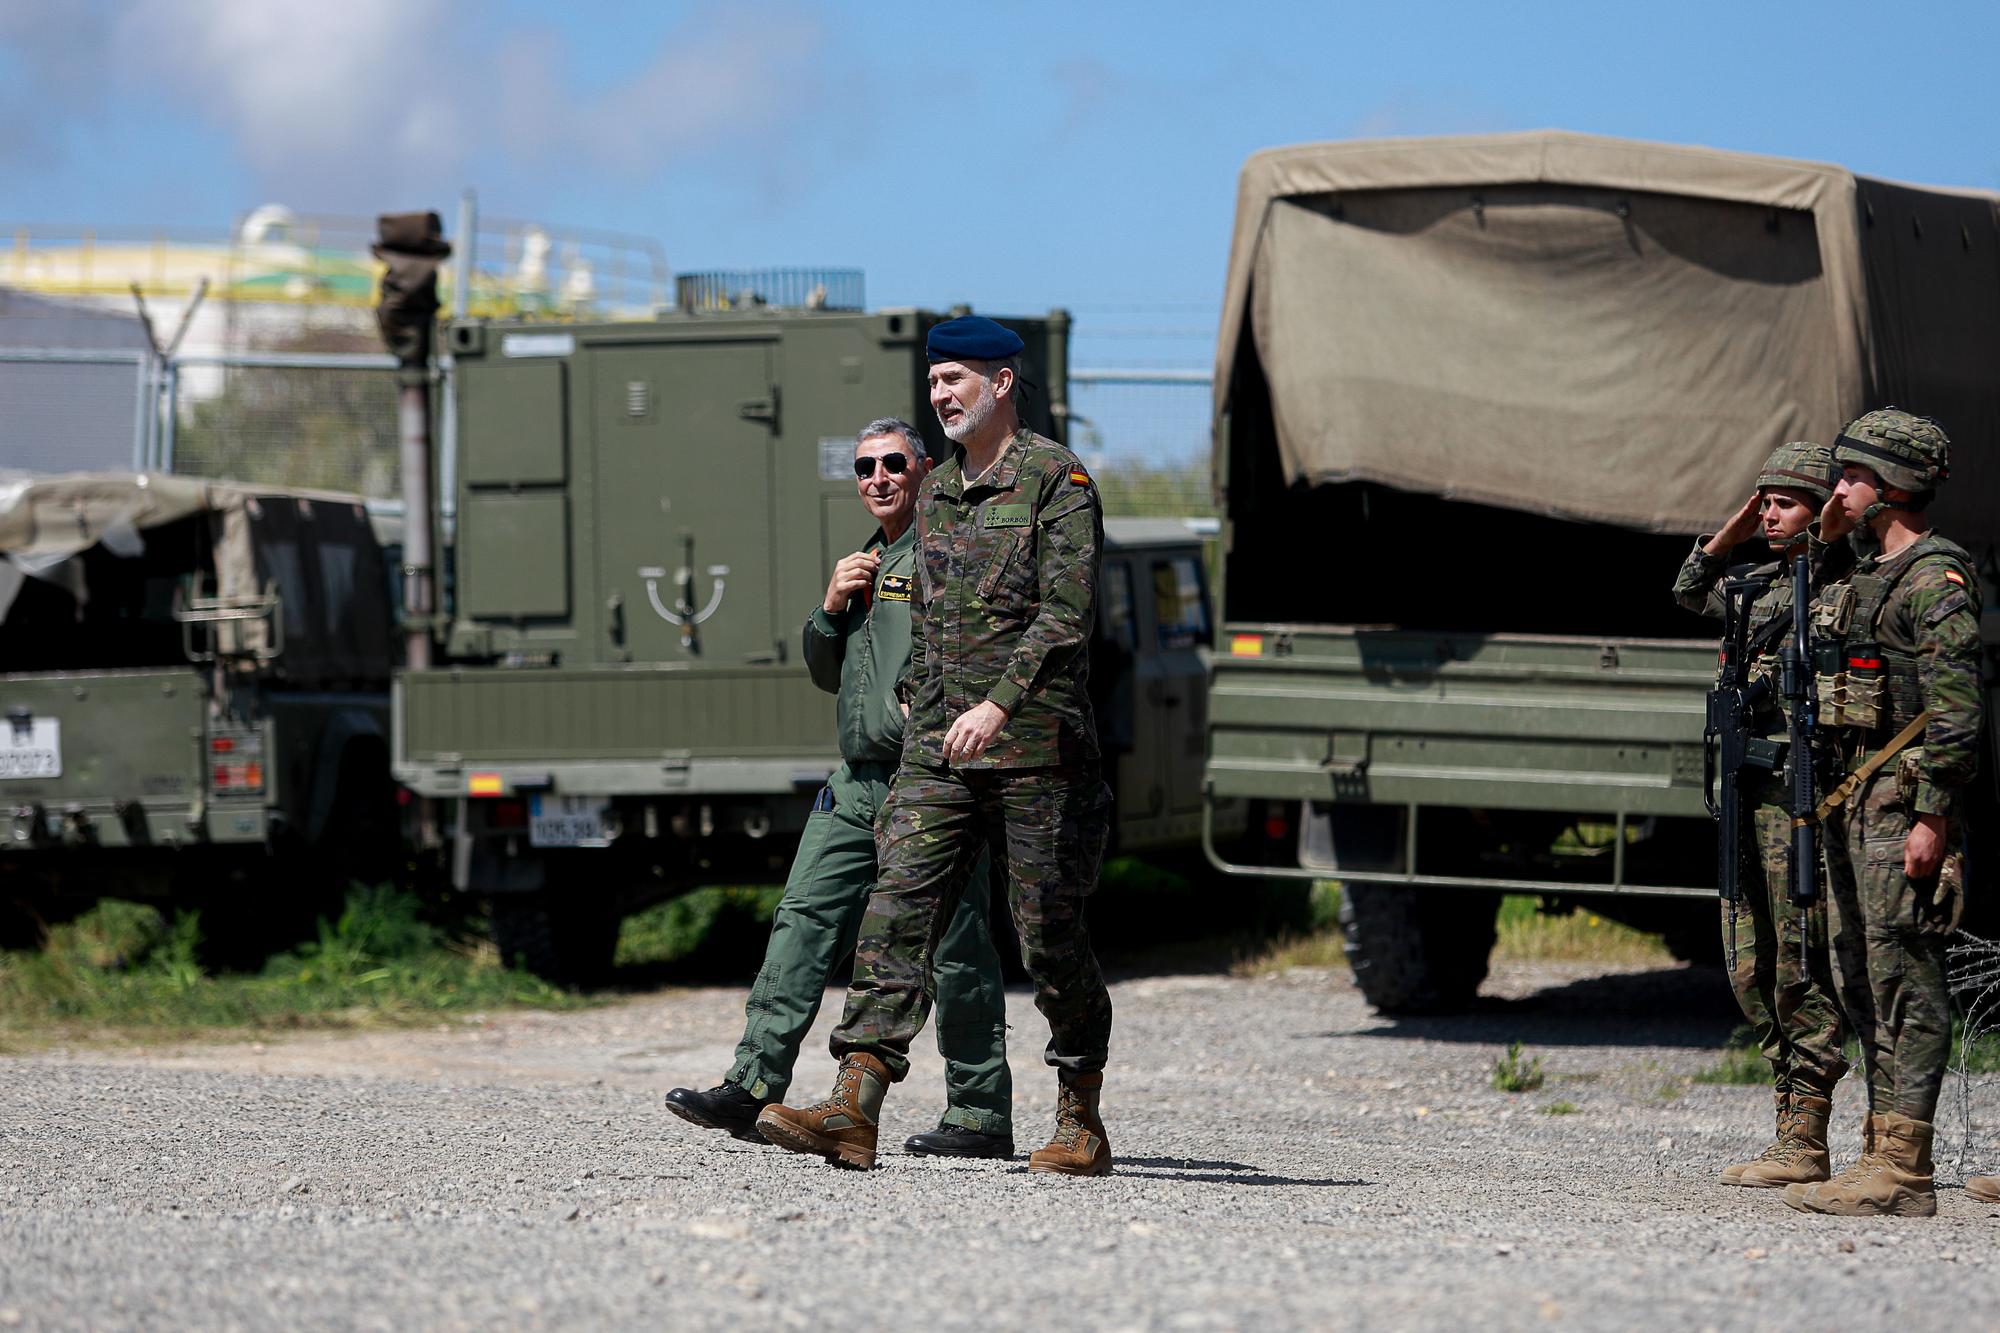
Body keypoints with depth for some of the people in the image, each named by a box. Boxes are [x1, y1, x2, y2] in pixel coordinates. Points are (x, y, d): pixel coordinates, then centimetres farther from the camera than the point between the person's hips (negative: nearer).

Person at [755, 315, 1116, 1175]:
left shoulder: (1058, 480, -6)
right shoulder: (936, 493, 17)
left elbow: (1067, 611, -16)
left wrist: (1001, 703, -26)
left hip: (1036, 748, -6)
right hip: (939, 749, 6)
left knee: (1049, 936, 1)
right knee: (897, 914, -9)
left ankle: (1082, 1124, 14)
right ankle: (854, 1110, -18)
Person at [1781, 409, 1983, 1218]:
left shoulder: (1937, 581, -12)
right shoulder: (1865, 578, 18)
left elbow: (1955, 710, -18)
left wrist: (1931, 818, -22)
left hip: (1904, 800, -10)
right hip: (1853, 800, 10)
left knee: (1904, 977, -10)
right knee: (1862, 977, 10)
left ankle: (1903, 1173, -12)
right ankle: (1881, 1156, 14)